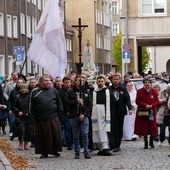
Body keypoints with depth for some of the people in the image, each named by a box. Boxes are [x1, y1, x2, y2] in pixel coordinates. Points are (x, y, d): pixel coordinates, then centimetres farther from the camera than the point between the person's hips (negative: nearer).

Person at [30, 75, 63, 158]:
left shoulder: (53, 90, 9)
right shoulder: (34, 92, 4)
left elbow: (59, 102, 12)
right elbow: (32, 106, 8)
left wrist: (59, 112, 4)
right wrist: (34, 116, 3)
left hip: (53, 117, 1)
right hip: (40, 119, -1)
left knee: (55, 135, 0)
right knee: (42, 136, 3)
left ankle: (54, 150, 13)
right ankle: (44, 152, 11)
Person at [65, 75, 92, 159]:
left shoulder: (86, 92, 9)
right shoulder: (70, 92, 6)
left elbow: (89, 104, 4)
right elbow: (67, 102, -2)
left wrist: (84, 114, -7)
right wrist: (76, 101, -12)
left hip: (84, 116, 0)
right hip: (74, 116, 0)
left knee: (85, 134, -8)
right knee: (76, 136, 5)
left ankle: (86, 152, -4)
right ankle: (77, 153, 11)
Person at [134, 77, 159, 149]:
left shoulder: (154, 91, 3)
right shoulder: (140, 91, -3)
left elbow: (157, 101, 3)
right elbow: (137, 101, -5)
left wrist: (151, 105, -16)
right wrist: (145, 105, -18)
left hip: (152, 112, 2)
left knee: (152, 127, 2)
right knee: (144, 127, -2)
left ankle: (151, 142, 20)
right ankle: (146, 143, 8)